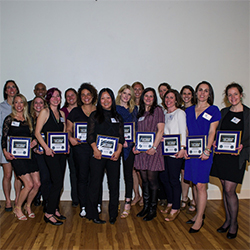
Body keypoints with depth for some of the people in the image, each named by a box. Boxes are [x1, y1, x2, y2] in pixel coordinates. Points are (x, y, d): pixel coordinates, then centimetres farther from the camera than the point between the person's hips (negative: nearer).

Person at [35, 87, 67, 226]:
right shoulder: (45, 112, -4)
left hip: (61, 151, 6)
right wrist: (46, 148, -16)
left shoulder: (62, 113, 14)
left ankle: (55, 210, 23)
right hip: (50, 152, -6)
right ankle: (49, 213, 1)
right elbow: (37, 132, -9)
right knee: (57, 182, -10)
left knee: (59, 183, 10)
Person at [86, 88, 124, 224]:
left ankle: (113, 214, 19)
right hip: (98, 154, -2)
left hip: (114, 155, 3)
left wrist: (118, 151, -7)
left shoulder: (117, 117, 13)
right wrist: (95, 149, -15)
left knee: (114, 184, 5)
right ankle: (93, 214, 15)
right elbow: (90, 135, -1)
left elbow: (121, 136, 8)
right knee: (95, 184, 2)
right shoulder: (94, 115, 6)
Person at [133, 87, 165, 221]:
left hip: (153, 149, -5)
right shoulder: (141, 113, 17)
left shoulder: (157, 110, 0)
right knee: (144, 179, 10)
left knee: (152, 179, -2)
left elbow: (160, 130, -8)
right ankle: (146, 206, 22)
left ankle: (153, 209, 10)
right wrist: (135, 146, 4)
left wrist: (154, 147, -15)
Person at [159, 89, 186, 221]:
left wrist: (182, 148, -17)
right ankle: (170, 203, 28)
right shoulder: (165, 114, 16)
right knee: (163, 177, 11)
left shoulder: (180, 113, -3)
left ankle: (176, 208, 12)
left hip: (175, 152, -7)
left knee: (174, 180, -1)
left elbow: (183, 131, -10)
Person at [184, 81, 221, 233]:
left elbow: (212, 132, -6)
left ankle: (199, 219, 7)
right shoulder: (189, 110, 13)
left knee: (200, 185, -4)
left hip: (204, 152, -4)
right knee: (196, 185, 11)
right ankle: (200, 213, 25)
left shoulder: (214, 110, 1)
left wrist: (207, 150, -14)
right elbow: (186, 131, 11)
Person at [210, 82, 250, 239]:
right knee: (225, 188, 11)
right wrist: (214, 142, -3)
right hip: (221, 155, 4)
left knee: (229, 190, -5)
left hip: (237, 156, -4)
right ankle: (228, 220, 26)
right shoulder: (223, 112, 12)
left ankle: (234, 223, 14)